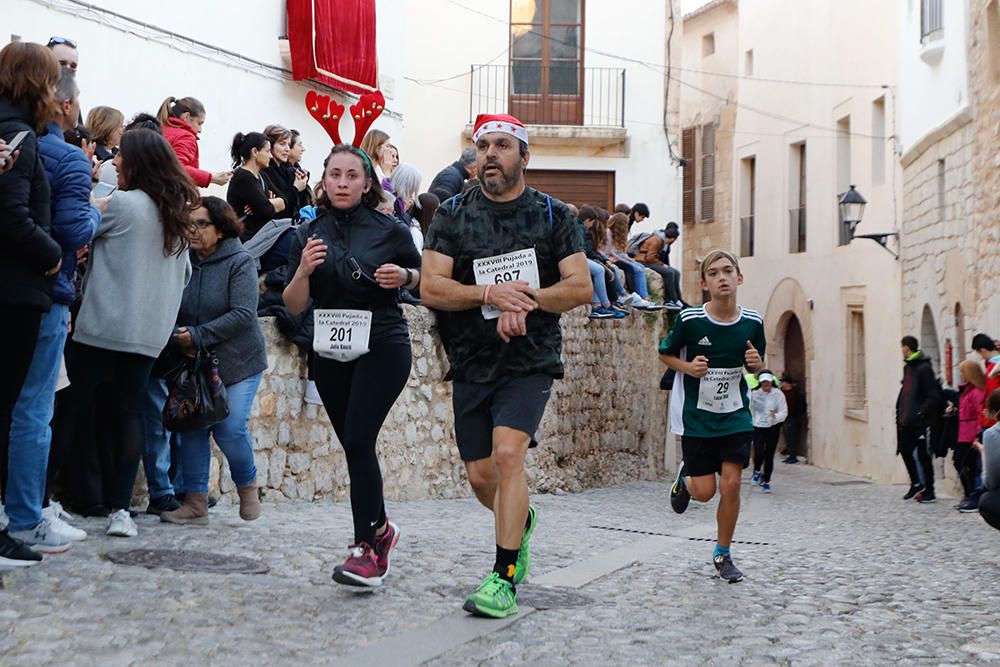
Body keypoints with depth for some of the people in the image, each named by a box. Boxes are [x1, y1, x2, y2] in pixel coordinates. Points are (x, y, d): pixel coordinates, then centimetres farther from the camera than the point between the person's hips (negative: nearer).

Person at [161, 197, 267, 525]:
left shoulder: (240, 263, -10)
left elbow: (243, 314, -19)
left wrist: (197, 336, -21)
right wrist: (178, 339, -16)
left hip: (237, 361, -4)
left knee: (230, 429, -10)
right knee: (191, 427, 0)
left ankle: (247, 484, 18)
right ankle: (195, 502, 8)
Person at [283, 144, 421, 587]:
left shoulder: (390, 230, -2)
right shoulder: (308, 235, 5)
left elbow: (423, 276, 12)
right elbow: (293, 306, 2)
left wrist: (403, 277, -10)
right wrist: (304, 270, -17)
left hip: (383, 347, -4)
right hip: (331, 352, 4)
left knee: (358, 439, -17)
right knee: (354, 446, 12)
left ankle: (366, 550, -16)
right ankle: (380, 528, 34)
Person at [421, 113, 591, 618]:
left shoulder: (553, 216, 3)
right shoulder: (452, 215, 5)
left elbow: (581, 287, -4)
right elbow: (431, 289, -5)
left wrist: (523, 301, -18)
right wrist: (490, 295, -20)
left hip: (530, 361, -3)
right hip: (472, 363, 3)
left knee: (507, 454, -20)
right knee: (481, 477, 7)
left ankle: (504, 577, -13)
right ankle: (522, 521, 41)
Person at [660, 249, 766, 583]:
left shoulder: (752, 322, -4)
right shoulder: (689, 320, -12)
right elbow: (665, 354, 3)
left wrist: (756, 362, -13)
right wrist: (687, 366, -16)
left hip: (735, 415, 2)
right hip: (696, 415, -2)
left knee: (731, 484, -6)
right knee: (705, 491, -2)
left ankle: (723, 554, 14)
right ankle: (685, 477, 36)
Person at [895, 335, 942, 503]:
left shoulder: (924, 368, -13)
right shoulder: (907, 367, 14)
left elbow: (934, 396, -17)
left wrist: (921, 413, -21)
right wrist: (900, 411, 14)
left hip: (919, 422, -9)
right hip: (905, 421, 9)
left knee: (923, 455, -2)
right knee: (905, 451, 12)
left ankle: (929, 491, 6)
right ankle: (916, 485, 27)